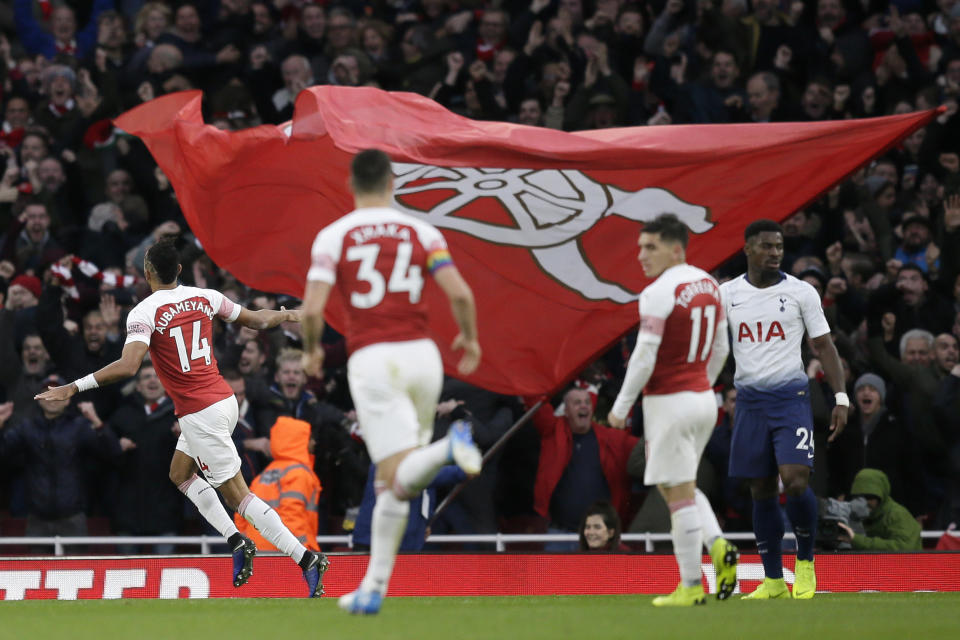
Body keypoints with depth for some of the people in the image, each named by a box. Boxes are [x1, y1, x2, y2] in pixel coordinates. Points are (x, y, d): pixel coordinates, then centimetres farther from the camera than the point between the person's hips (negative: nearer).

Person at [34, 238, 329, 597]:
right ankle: (236, 541, 14)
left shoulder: (144, 312, -15)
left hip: (200, 415, -8)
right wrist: (285, 315, 38)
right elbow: (257, 320, 15)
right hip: (224, 400, 8)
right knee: (180, 474, 25)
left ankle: (306, 558, -9)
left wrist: (73, 388, -25)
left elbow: (128, 366, -29)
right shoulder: (205, 297, 3)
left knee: (237, 494, -3)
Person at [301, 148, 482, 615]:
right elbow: (460, 294, -3)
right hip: (421, 354, 3)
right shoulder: (422, 232, 6)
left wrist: (312, 351, 12)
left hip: (372, 361, -3)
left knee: (399, 479, -11)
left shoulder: (332, 237, 1)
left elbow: (312, 309, -8)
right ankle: (374, 587, 13)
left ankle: (447, 448, -43)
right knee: (390, 480, 14)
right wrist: (469, 340, 16)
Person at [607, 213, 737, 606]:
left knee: (679, 493, -2)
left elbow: (644, 358, -19)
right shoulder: (709, 285, 8)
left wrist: (621, 407, -9)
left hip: (669, 402, -8)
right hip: (703, 398, 8)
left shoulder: (659, 294, -17)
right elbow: (721, 350, 17)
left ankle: (691, 587, 1)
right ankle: (718, 546, 1)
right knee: (678, 484, 21)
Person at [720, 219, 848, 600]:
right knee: (761, 492, 4)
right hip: (749, 400, 2)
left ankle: (805, 560, 5)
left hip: (791, 397, -2)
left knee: (795, 480, -17)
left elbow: (824, 345, 3)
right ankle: (773, 580, 12)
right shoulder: (727, 295, 5)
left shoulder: (801, 293, 0)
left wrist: (841, 398, -4)